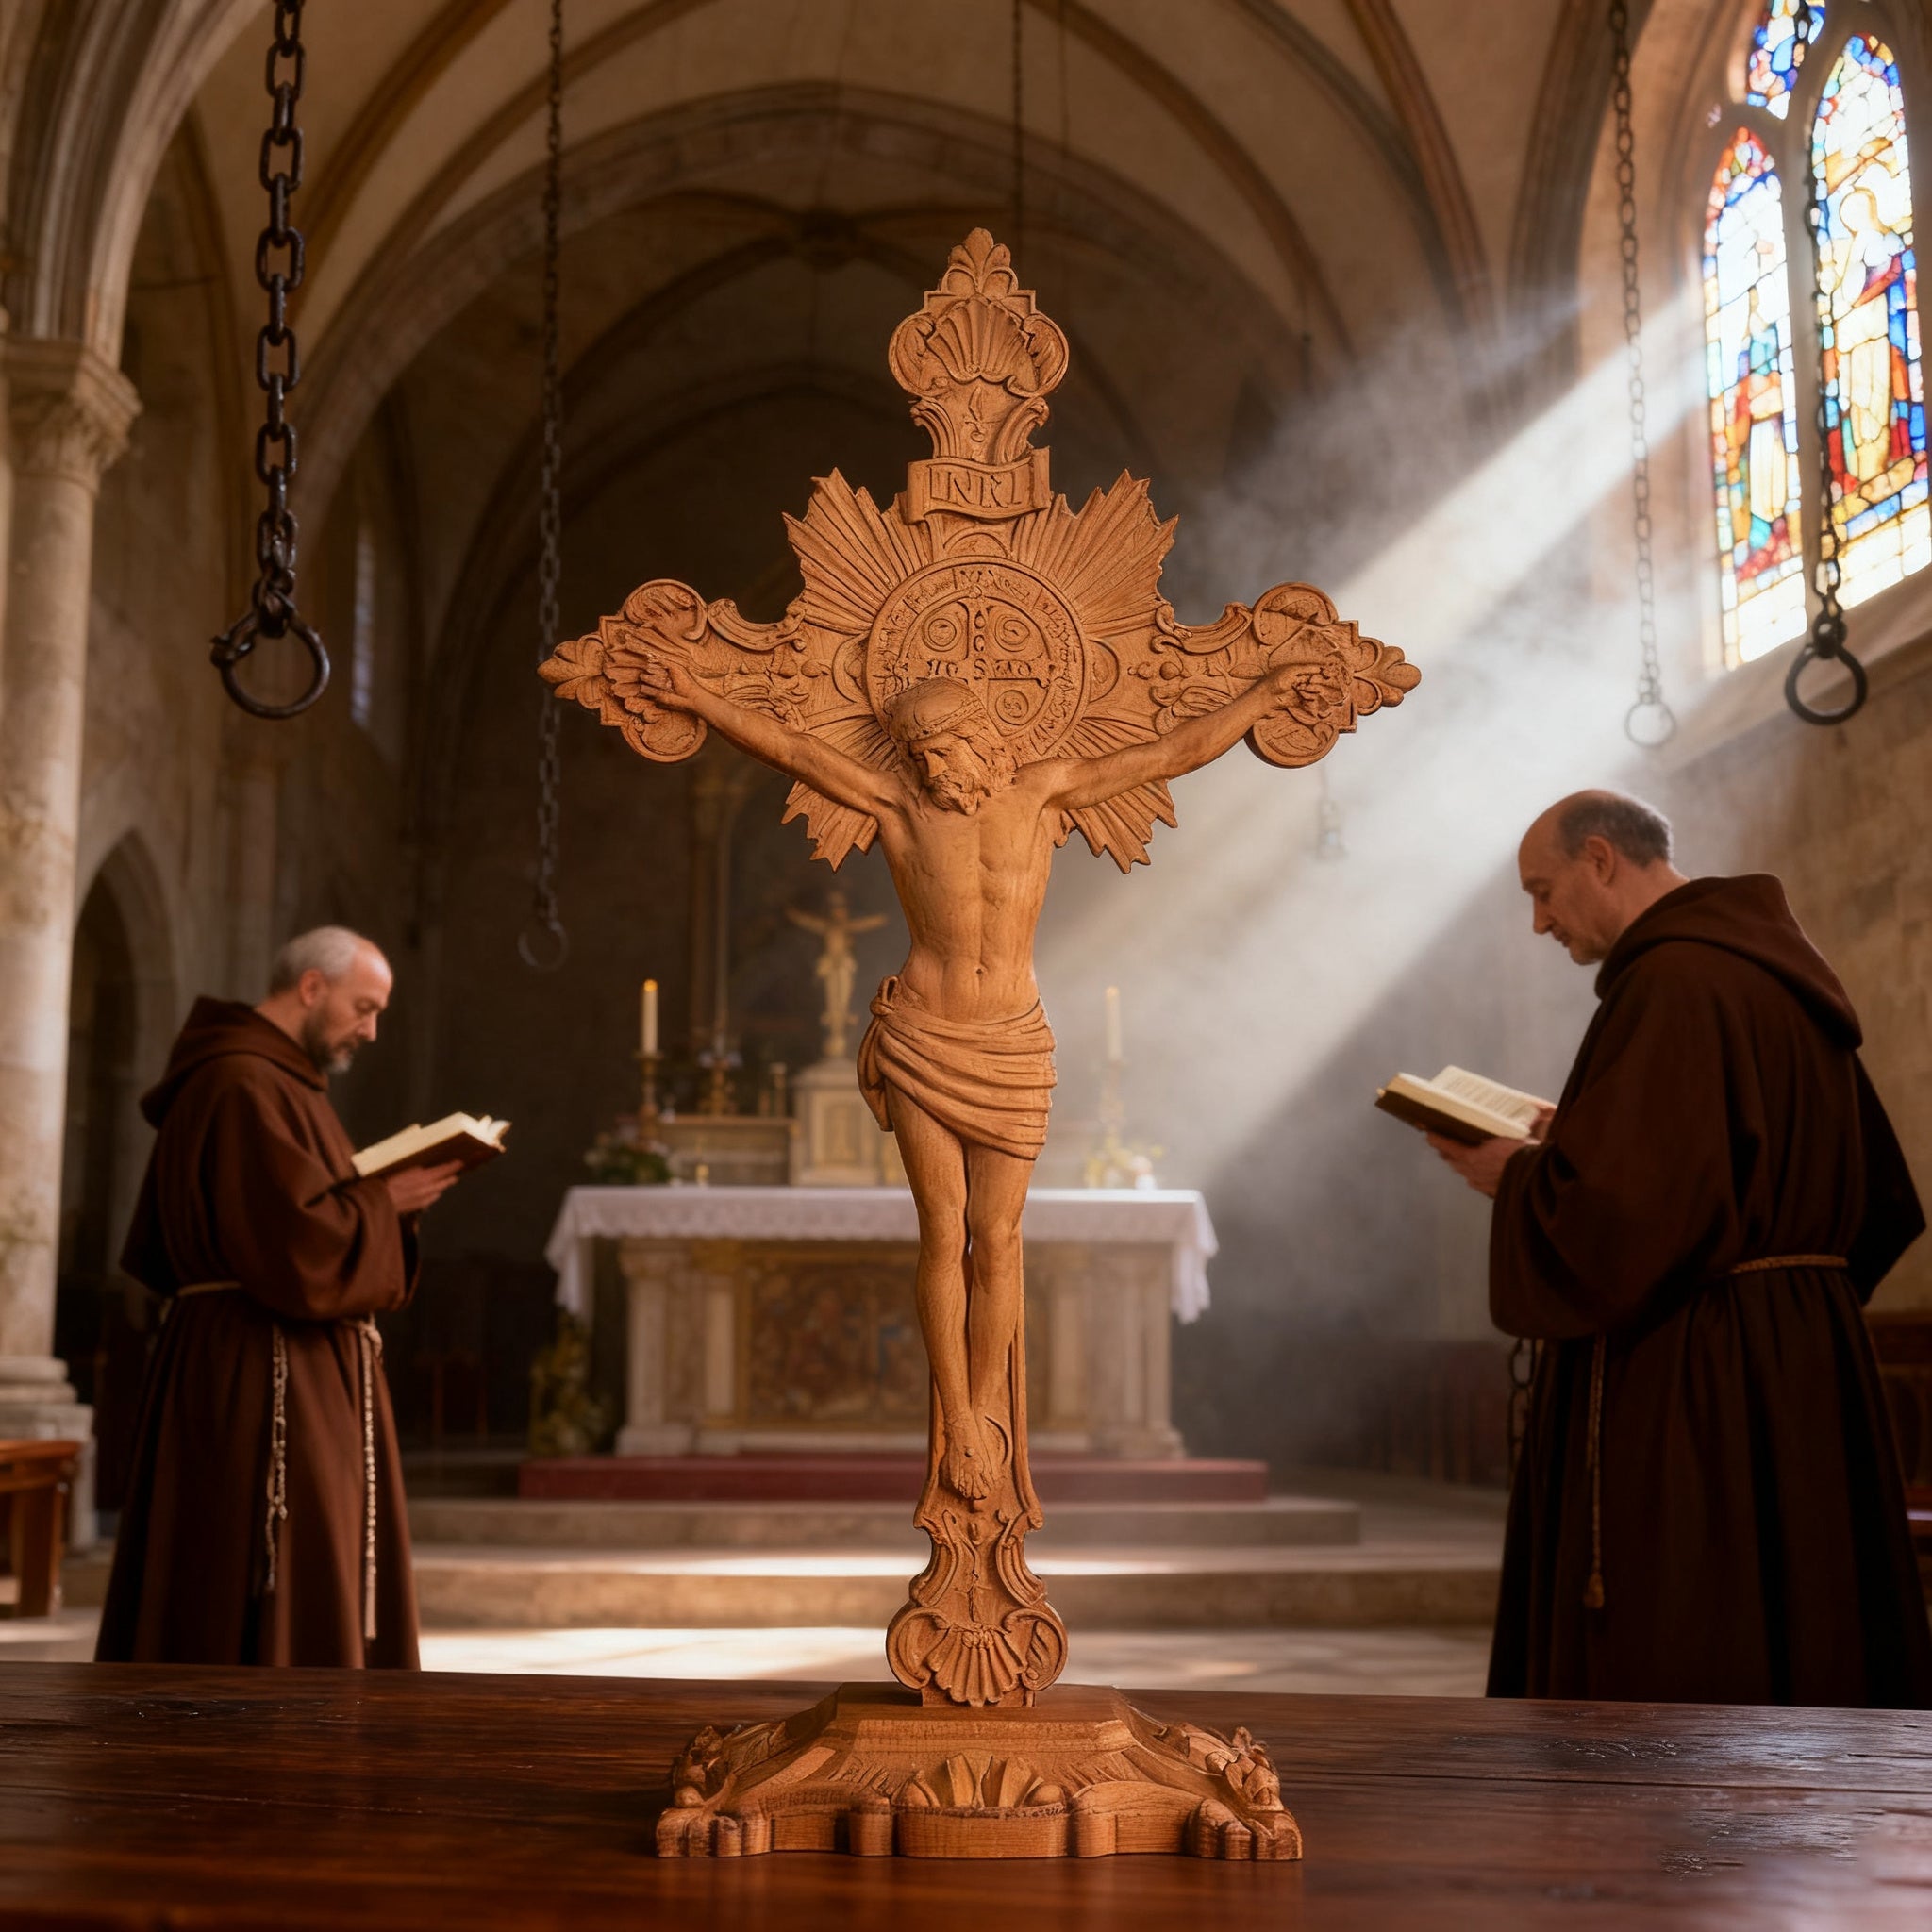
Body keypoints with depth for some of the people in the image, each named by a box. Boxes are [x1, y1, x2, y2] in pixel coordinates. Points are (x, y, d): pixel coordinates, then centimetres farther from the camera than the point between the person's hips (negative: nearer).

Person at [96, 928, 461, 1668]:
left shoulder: (279, 1082, 18)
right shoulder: (244, 1088, -16)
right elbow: (296, 1246, -23)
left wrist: (383, 1199, 7)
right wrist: (385, 1203, -10)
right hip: (261, 1378, -11)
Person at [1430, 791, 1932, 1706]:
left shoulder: (1670, 982, -17)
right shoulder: (1776, 970, 13)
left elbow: (1622, 1201, -26)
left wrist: (1515, 1174, -4)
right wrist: (1575, 1142, 17)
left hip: (1687, 1392, -10)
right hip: (1797, 1363, 10)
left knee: (1669, 1664, -2)